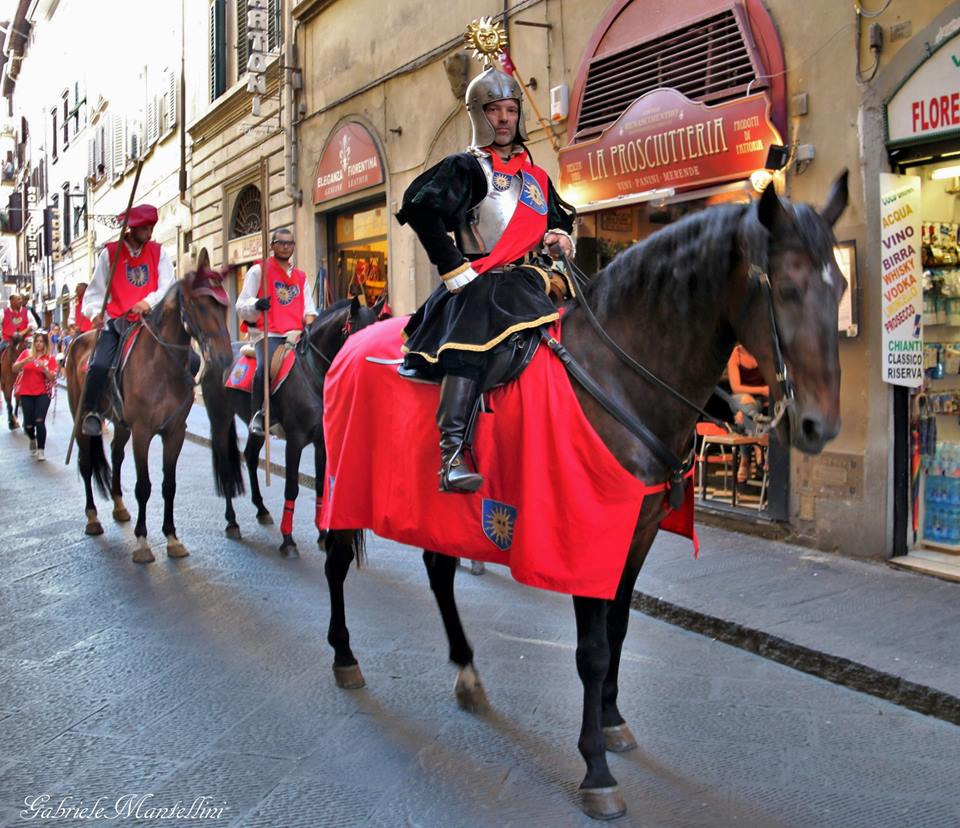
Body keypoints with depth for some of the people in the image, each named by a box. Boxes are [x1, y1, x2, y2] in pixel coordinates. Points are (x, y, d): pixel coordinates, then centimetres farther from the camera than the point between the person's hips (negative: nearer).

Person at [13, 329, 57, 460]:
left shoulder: (50, 358, 1)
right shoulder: (26, 353, 5)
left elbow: (53, 378, -6)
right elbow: (14, 369, -4)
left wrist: (44, 368, -23)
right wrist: (25, 361, -20)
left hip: (43, 393, -2)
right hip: (26, 393, 2)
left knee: (39, 421, -17)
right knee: (28, 424, 1)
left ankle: (41, 451, -9)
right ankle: (33, 439, 35)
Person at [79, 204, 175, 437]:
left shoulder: (158, 253, 9)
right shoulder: (110, 253, 5)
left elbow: (167, 287, -1)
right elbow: (96, 290, 5)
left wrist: (149, 302, -21)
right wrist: (95, 313, -15)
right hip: (116, 322, -2)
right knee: (100, 365, -25)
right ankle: (91, 412, -1)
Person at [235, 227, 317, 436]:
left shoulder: (301, 276, 22)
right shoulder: (258, 271, 8)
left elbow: (309, 309, 23)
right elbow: (241, 307, 4)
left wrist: (310, 320, -1)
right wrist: (256, 305, -19)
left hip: (297, 335, 5)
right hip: (269, 334, -4)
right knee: (265, 366, -32)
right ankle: (258, 414, -19)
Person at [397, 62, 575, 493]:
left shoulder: (536, 177, 24)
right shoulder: (466, 167, 3)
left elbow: (560, 221, 35)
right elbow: (421, 210, -11)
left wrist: (561, 238, 9)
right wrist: (456, 270, -14)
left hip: (527, 281, 7)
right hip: (479, 283, -7)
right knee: (469, 344, -30)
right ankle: (451, 454, -35)